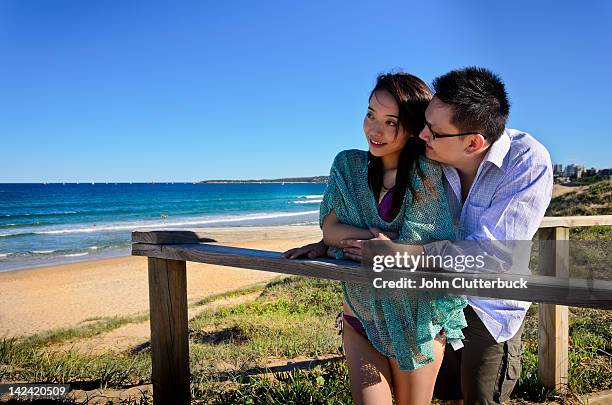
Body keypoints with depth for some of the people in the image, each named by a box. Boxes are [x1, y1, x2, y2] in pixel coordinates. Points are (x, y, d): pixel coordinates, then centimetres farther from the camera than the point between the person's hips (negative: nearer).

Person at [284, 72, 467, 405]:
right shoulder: (348, 165, 0)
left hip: (416, 322, -2)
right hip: (360, 317, 3)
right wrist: (377, 235, -19)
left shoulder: (430, 172, -13)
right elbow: (330, 229, -3)